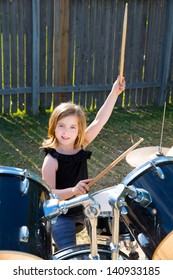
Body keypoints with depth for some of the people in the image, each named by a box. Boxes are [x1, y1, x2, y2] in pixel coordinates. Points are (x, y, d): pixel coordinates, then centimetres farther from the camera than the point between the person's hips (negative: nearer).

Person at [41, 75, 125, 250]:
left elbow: (99, 121, -15)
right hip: (61, 215, -6)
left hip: (83, 208, 6)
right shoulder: (52, 159, -21)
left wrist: (114, 93, -23)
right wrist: (73, 190, -43)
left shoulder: (80, 146, -7)